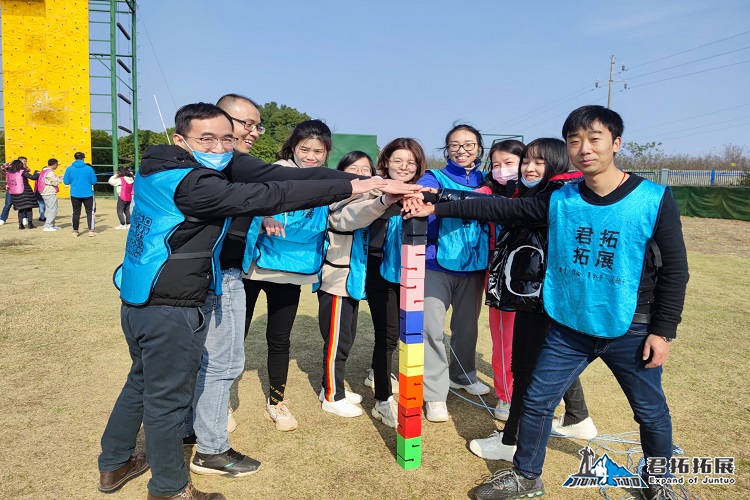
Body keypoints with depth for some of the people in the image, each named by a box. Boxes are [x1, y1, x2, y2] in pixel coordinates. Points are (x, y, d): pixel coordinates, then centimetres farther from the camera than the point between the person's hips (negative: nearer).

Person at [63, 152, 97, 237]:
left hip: (75, 195, 2)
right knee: (90, 212, 7)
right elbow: (94, 182, -3)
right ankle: (91, 231, 0)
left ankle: (75, 231, 16)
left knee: (76, 212, 12)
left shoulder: (69, 169, -3)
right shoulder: (89, 168, -7)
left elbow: (66, 182, 1)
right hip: (87, 194, -2)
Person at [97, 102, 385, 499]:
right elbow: (265, 197, -30)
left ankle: (114, 465, 43)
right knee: (167, 398, 7)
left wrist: (258, 219, 10)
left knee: (142, 383, 25)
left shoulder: (157, 172, 6)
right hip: (170, 310, -9)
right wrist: (347, 188, -31)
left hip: (139, 300, 9)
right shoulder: (192, 183, -22)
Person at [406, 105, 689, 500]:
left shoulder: (654, 199, -12)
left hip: (631, 333, -2)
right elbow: (498, 208, -5)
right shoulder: (559, 199, -4)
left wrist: (664, 331, -8)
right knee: (536, 402, 8)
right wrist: (438, 208, -10)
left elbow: (674, 269, -7)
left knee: (651, 412, 16)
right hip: (568, 328, 2)